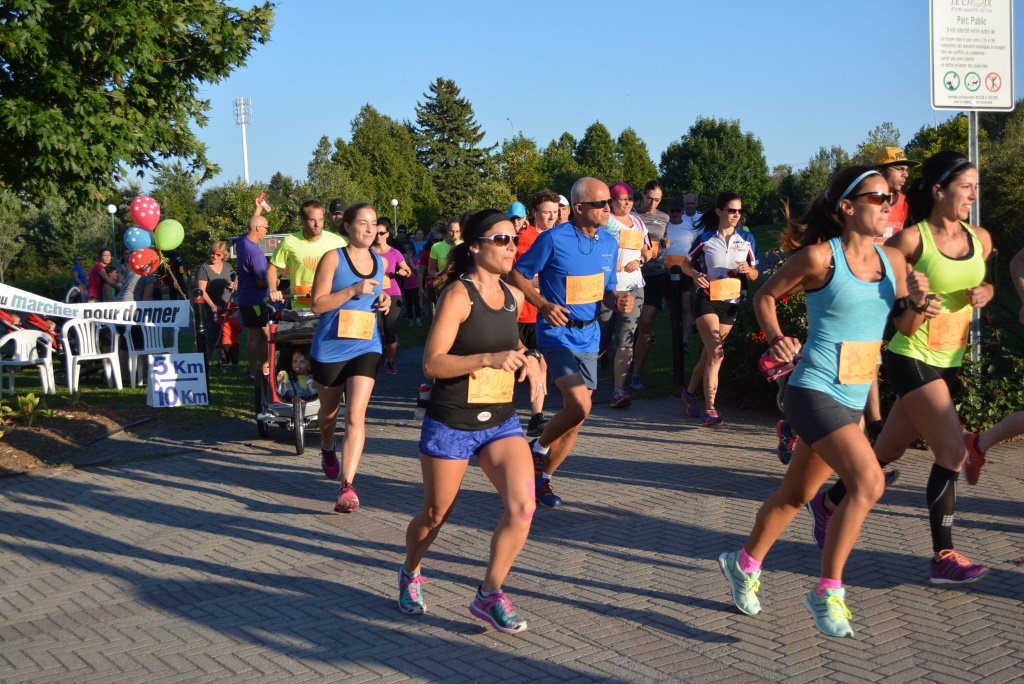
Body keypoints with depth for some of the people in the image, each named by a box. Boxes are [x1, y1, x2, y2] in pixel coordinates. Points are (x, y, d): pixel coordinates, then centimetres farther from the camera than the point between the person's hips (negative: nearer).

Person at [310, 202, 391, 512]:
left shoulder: (380, 261, 8)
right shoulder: (333, 258, -7)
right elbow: (318, 304, -12)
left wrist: (384, 301, 2)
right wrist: (353, 290, -22)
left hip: (366, 347, 2)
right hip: (329, 347, -2)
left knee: (355, 416, -13)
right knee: (329, 411, 18)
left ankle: (347, 486, -14)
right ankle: (328, 449, 52)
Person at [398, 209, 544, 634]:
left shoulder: (513, 296, 5)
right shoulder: (457, 294, -15)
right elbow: (432, 364, -21)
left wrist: (527, 360, 5)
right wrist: (489, 359, -31)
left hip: (501, 422, 5)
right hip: (451, 424, -5)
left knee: (522, 507, -13)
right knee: (436, 515, 11)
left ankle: (489, 595, 4)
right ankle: (410, 574, 42)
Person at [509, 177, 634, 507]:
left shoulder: (609, 243, 6)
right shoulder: (553, 239, -13)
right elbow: (517, 274, -6)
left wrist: (619, 301, -7)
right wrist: (543, 304, -19)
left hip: (589, 336, 7)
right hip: (557, 334, -7)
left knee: (576, 415, 8)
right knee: (579, 406, -21)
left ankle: (543, 477, 25)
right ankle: (538, 449, 7)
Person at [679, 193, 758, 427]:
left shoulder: (746, 238, 4)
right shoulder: (706, 238, -3)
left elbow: (754, 275, 9)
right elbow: (686, 263, 7)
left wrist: (747, 270, -14)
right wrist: (695, 274, -14)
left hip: (731, 303, 4)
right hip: (707, 300, -4)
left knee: (709, 354, 12)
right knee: (716, 353, -17)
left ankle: (690, 392, 36)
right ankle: (709, 410, -17)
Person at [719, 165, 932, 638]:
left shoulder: (892, 259, 7)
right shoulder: (820, 256, -12)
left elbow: (906, 328, 11)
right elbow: (765, 296, 0)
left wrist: (917, 300, -9)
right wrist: (776, 339, -14)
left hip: (853, 400, 7)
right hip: (815, 391, -7)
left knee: (796, 493, 16)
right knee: (868, 481, -21)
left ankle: (745, 564, 36)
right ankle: (827, 592, -7)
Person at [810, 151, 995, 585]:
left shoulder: (980, 239, 6)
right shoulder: (912, 239, -12)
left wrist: (985, 291, 0)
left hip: (948, 363, 7)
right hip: (913, 358, -7)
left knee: (889, 450, 13)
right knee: (952, 451, -13)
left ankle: (828, 503, 34)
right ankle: (943, 558, -4)